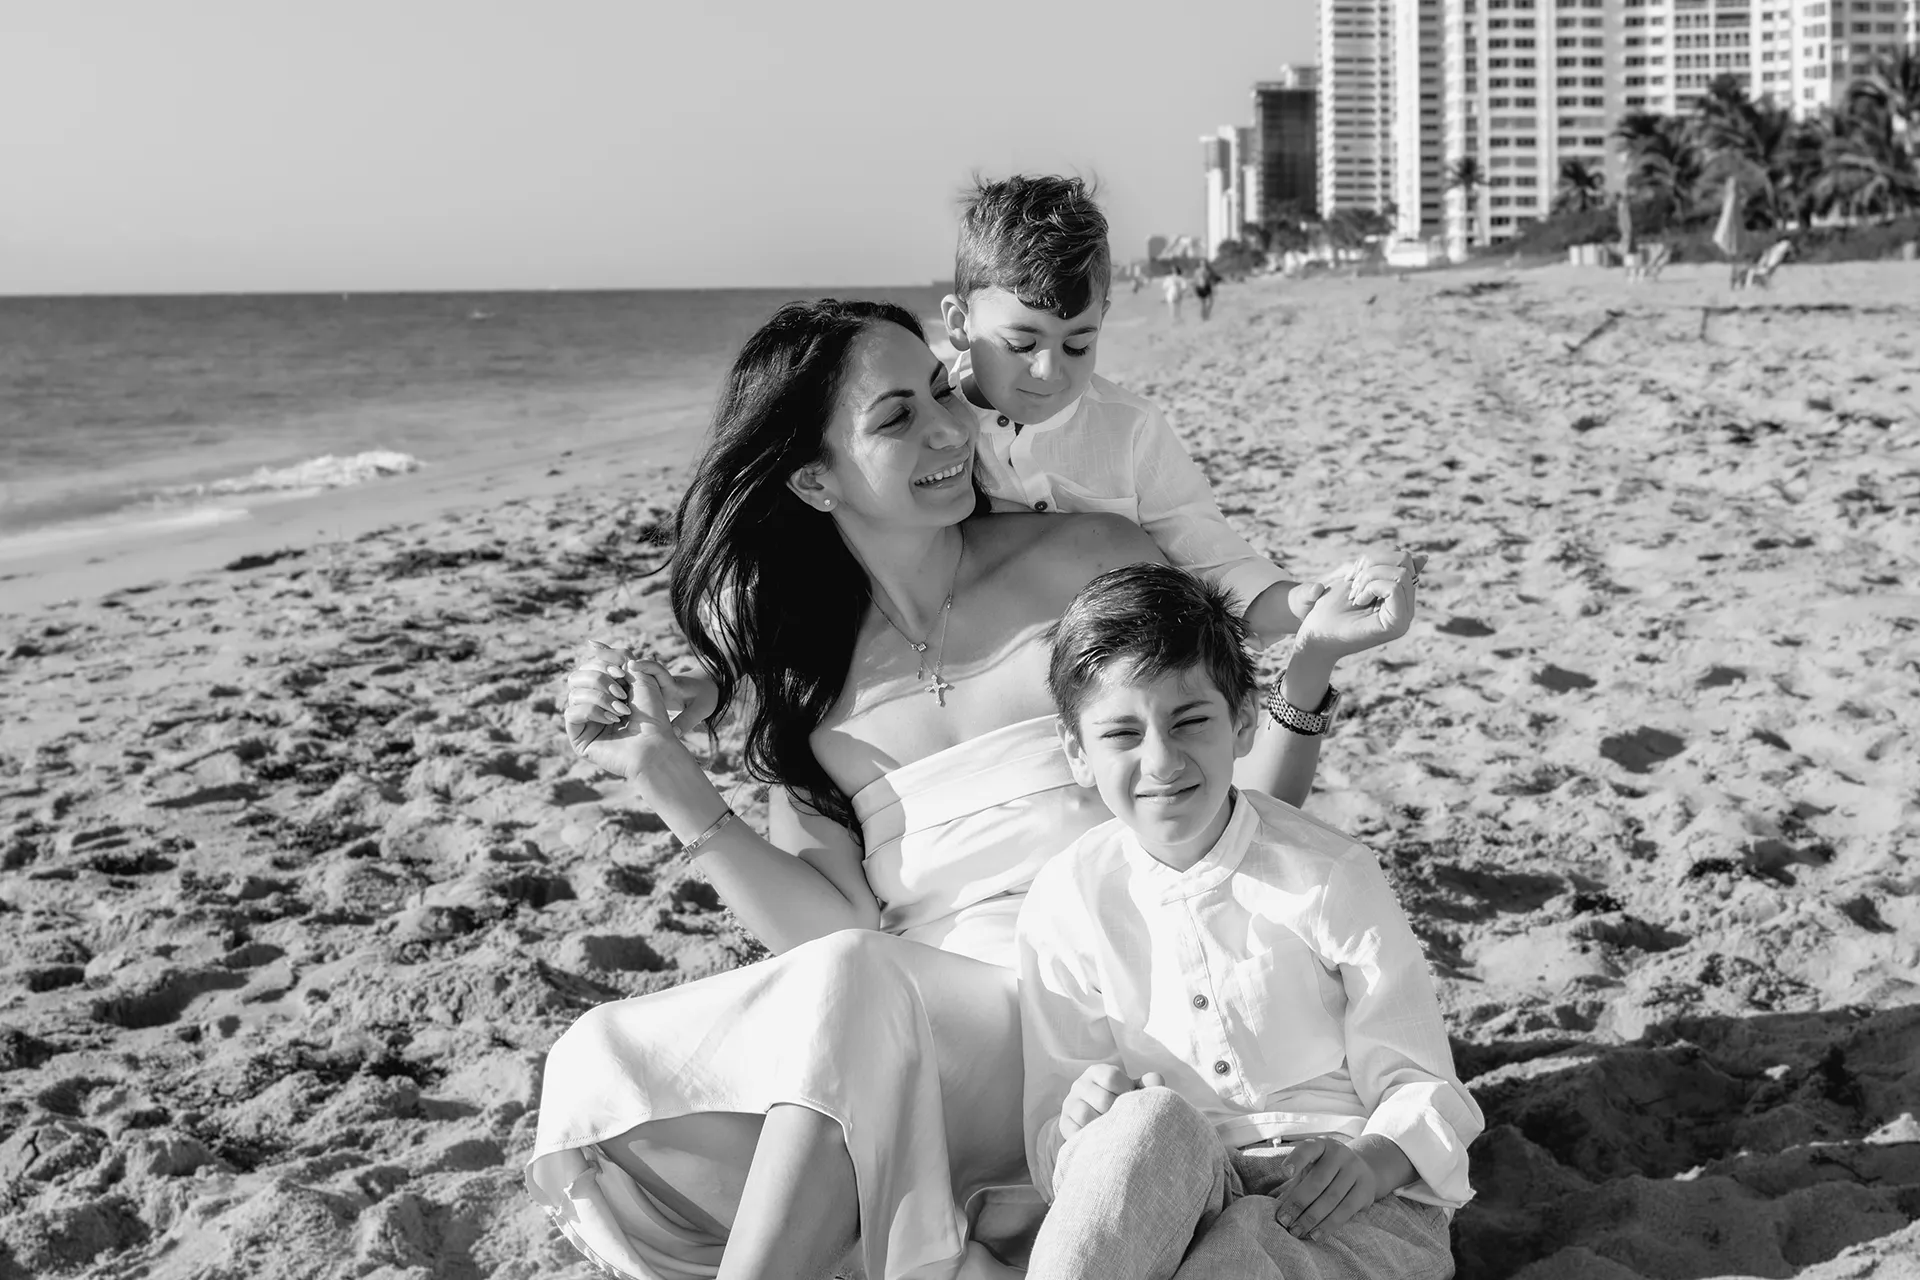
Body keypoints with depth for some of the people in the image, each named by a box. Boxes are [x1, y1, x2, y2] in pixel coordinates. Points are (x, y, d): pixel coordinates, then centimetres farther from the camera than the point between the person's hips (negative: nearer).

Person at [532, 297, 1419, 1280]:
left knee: (849, 991, -32)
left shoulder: (1091, 563, 6)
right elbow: (838, 931, 1)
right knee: (602, 1072, -21)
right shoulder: (796, 675, 11)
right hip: (907, 1018, 3)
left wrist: (1312, 657, -8)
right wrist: (668, 777, -5)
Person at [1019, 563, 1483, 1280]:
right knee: (1151, 1120, -32)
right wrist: (1076, 1126, -22)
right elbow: (1051, 1143, 3)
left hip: (1351, 1200, -2)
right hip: (1164, 1205, 3)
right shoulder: (1065, 903, 1)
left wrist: (1369, 1162, -22)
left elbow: (1419, 1086, 0)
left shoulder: (1329, 879, -4)